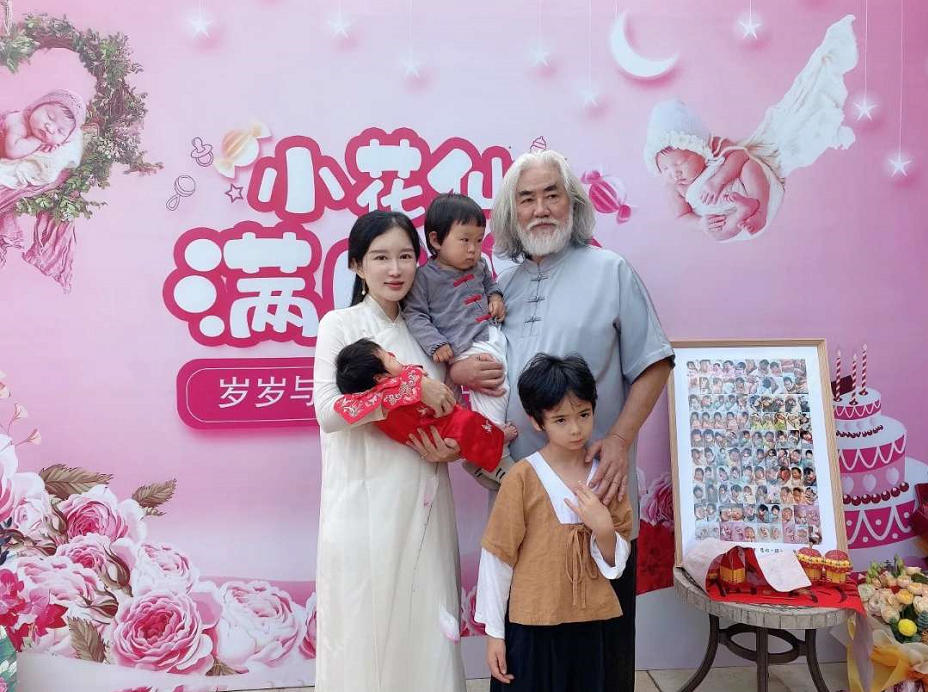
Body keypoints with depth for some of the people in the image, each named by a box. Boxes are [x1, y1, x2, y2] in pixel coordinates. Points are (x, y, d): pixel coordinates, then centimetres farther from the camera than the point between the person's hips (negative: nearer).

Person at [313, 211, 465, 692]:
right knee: (367, 625, 3)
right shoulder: (339, 325, -2)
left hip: (424, 502, 4)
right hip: (367, 502, -4)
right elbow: (327, 410, -14)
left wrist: (452, 447, -3)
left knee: (426, 623, 9)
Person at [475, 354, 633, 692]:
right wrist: (494, 632, -3)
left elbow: (616, 564, 4)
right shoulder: (523, 478, -13)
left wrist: (603, 529, -16)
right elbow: (496, 558, -6)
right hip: (533, 626, -3)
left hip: (593, 625, 3)